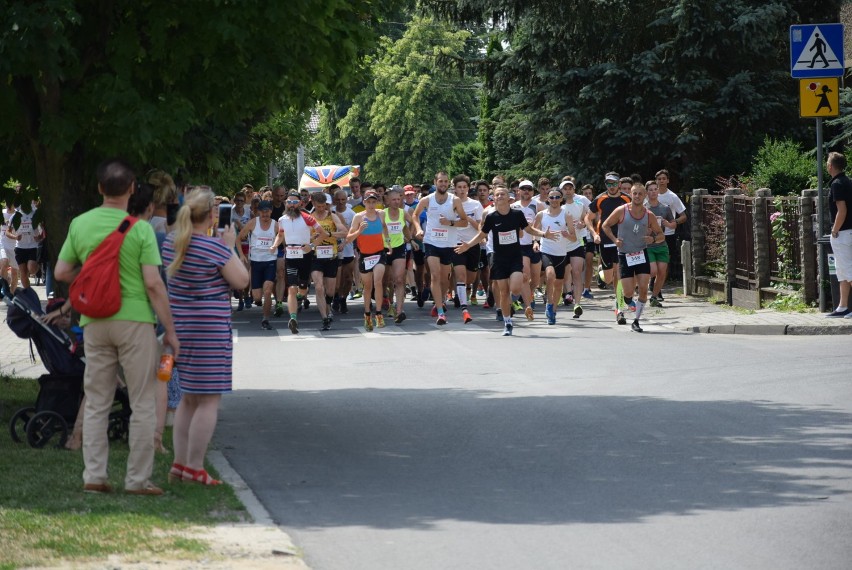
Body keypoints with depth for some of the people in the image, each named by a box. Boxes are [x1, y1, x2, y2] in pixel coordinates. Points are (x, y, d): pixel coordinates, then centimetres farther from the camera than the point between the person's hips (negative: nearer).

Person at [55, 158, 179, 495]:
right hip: (134, 321, -4)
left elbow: (61, 273, 5)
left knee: (96, 403, 12)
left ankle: (94, 475, 10)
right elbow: (153, 283, -12)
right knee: (142, 404, 5)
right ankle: (138, 479, 5)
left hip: (95, 323, 4)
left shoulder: (80, 224, 1)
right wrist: (170, 330, -6)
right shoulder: (140, 229, -10)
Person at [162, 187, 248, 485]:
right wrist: (230, 247, -1)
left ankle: (179, 463, 17)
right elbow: (241, 281, -9)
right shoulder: (214, 248, -16)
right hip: (210, 327, -8)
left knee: (189, 398, 17)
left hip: (179, 325, 8)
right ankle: (194, 467, -3)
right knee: (209, 401, -2)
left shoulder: (171, 244, 7)